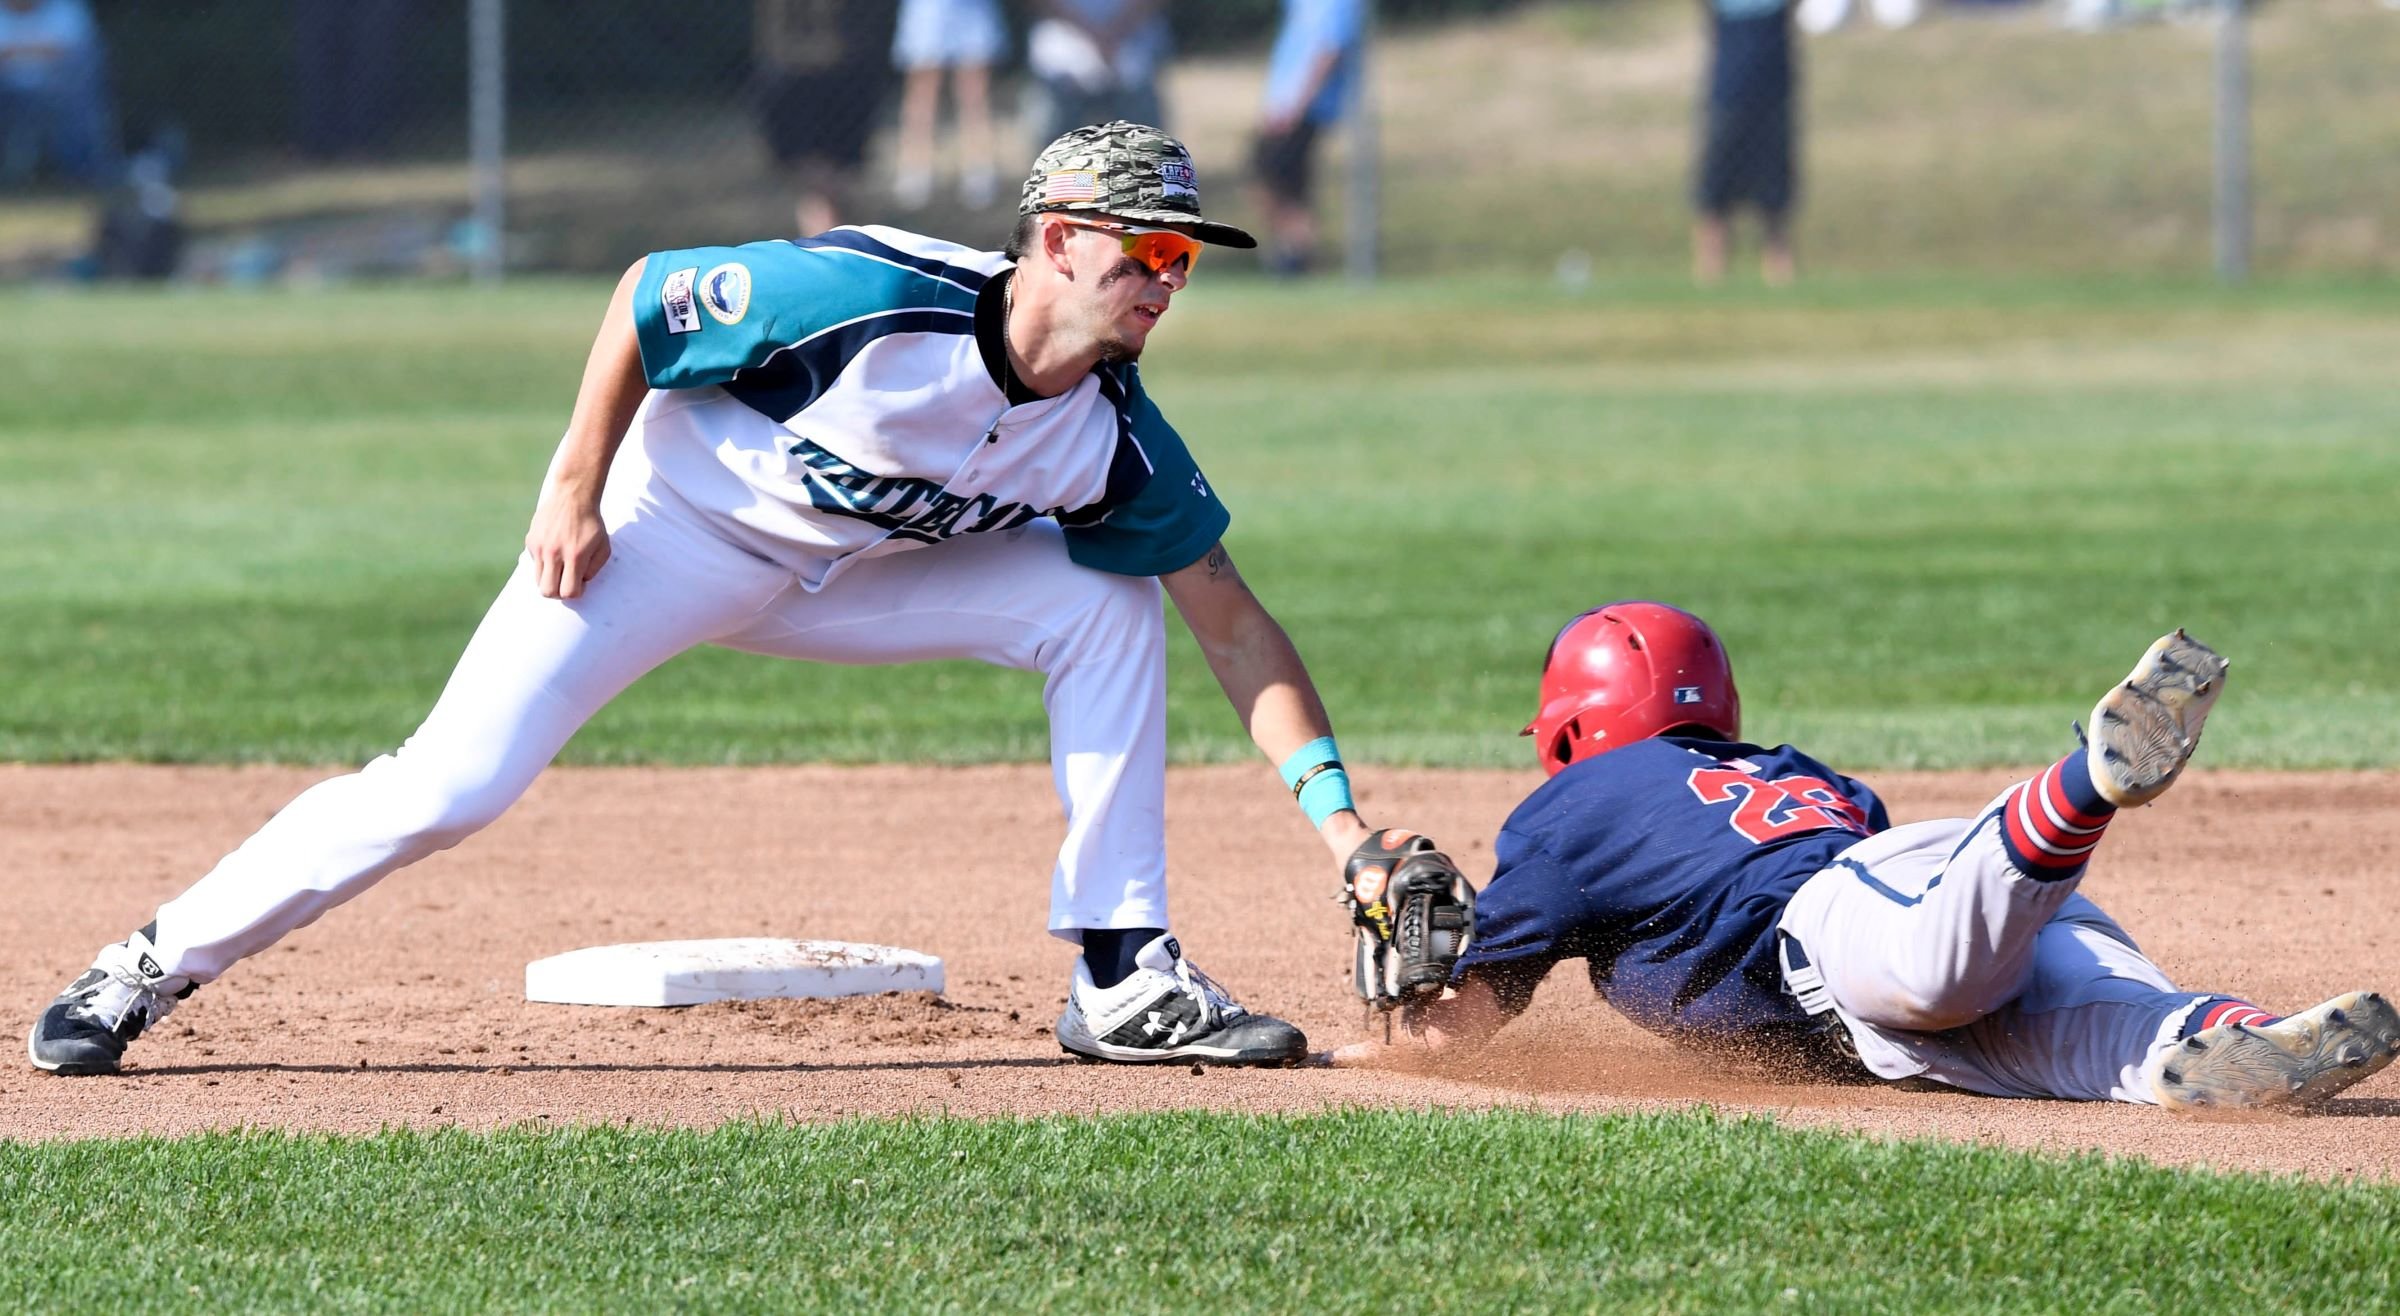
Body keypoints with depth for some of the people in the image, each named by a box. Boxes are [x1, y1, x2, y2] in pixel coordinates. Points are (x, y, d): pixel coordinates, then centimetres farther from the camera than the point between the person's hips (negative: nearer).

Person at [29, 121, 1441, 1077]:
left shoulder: (1114, 436, -15)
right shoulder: (868, 298, -32)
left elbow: (1234, 620, -9)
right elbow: (644, 293, -19)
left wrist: (1332, 802, -17)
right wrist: (576, 488, -18)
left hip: (848, 572, 5)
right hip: (677, 522, -5)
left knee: (1103, 610, -10)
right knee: (452, 786, -17)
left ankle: (1125, 980, -4)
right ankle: (151, 970, -4)